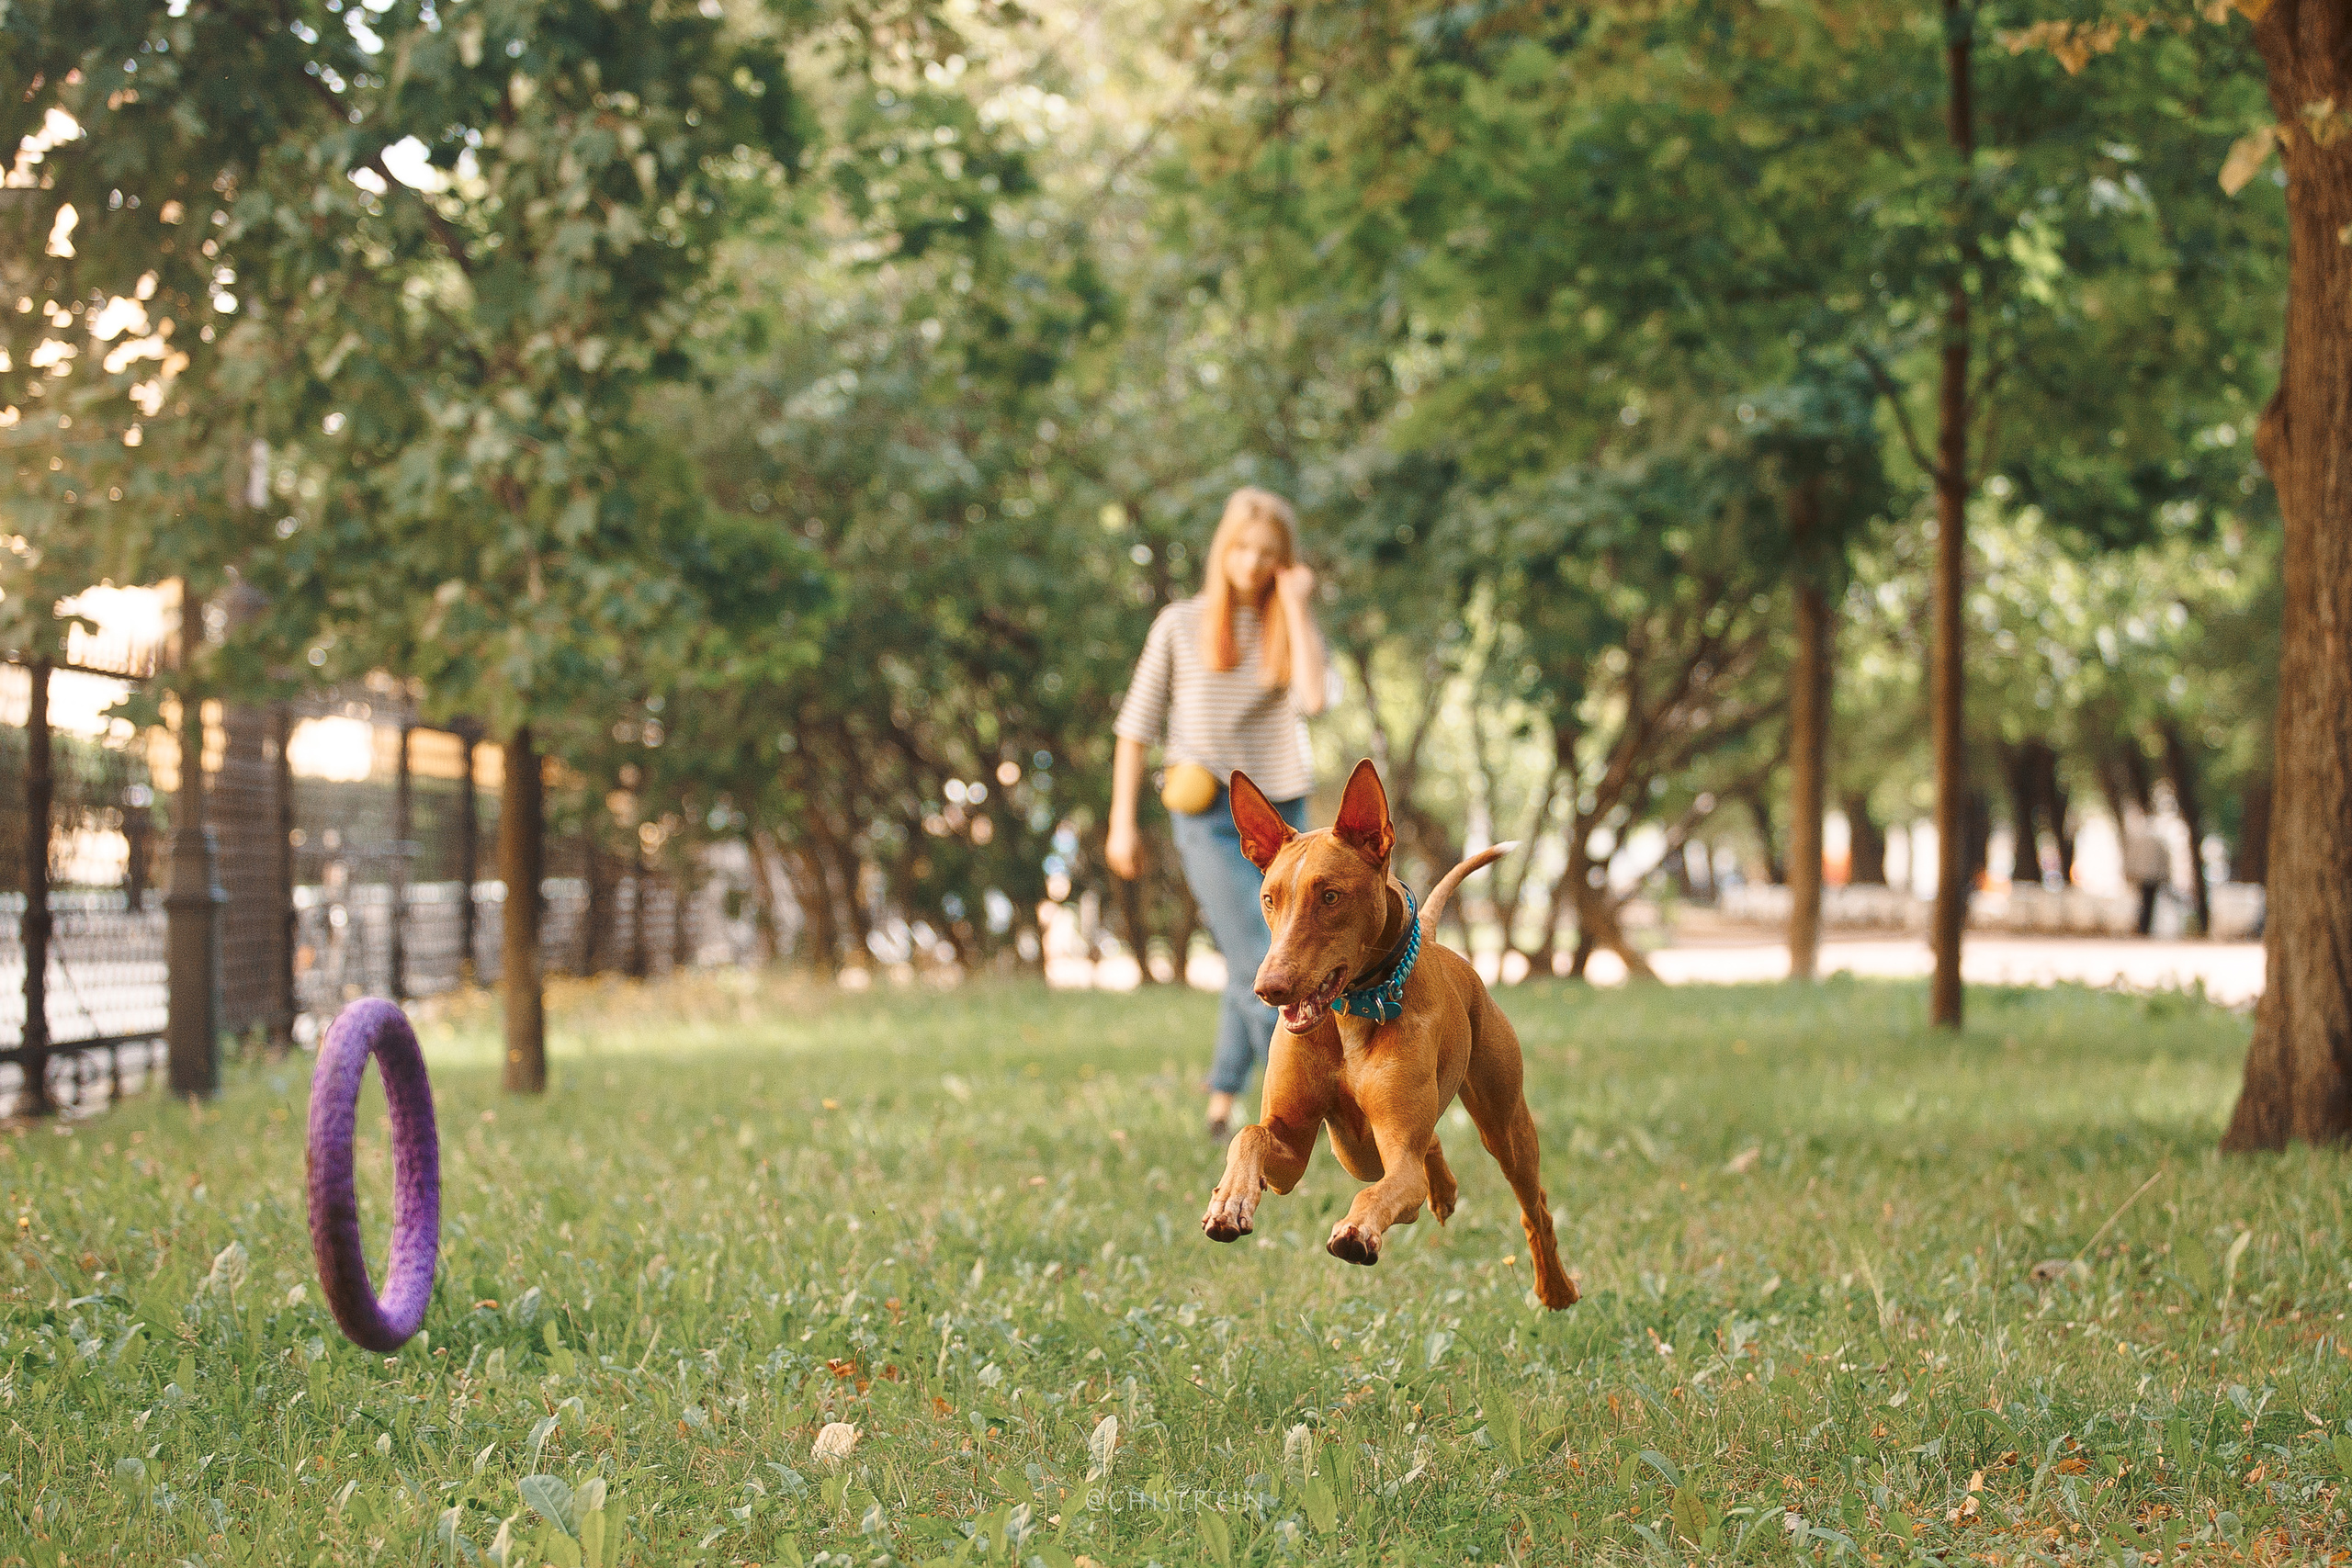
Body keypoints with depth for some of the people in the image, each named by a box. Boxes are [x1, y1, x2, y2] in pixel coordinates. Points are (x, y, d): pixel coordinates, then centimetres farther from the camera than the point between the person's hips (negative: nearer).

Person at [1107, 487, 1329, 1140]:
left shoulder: (1293, 629, 6)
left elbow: (1311, 699, -16)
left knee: (1249, 970, 9)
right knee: (1262, 961, -17)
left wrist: (1296, 604, -11)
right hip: (1208, 815, -3)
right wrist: (1122, 822, 1)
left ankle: (1222, 1103, 22)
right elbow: (1137, 725, 5)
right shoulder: (1181, 626, 1)